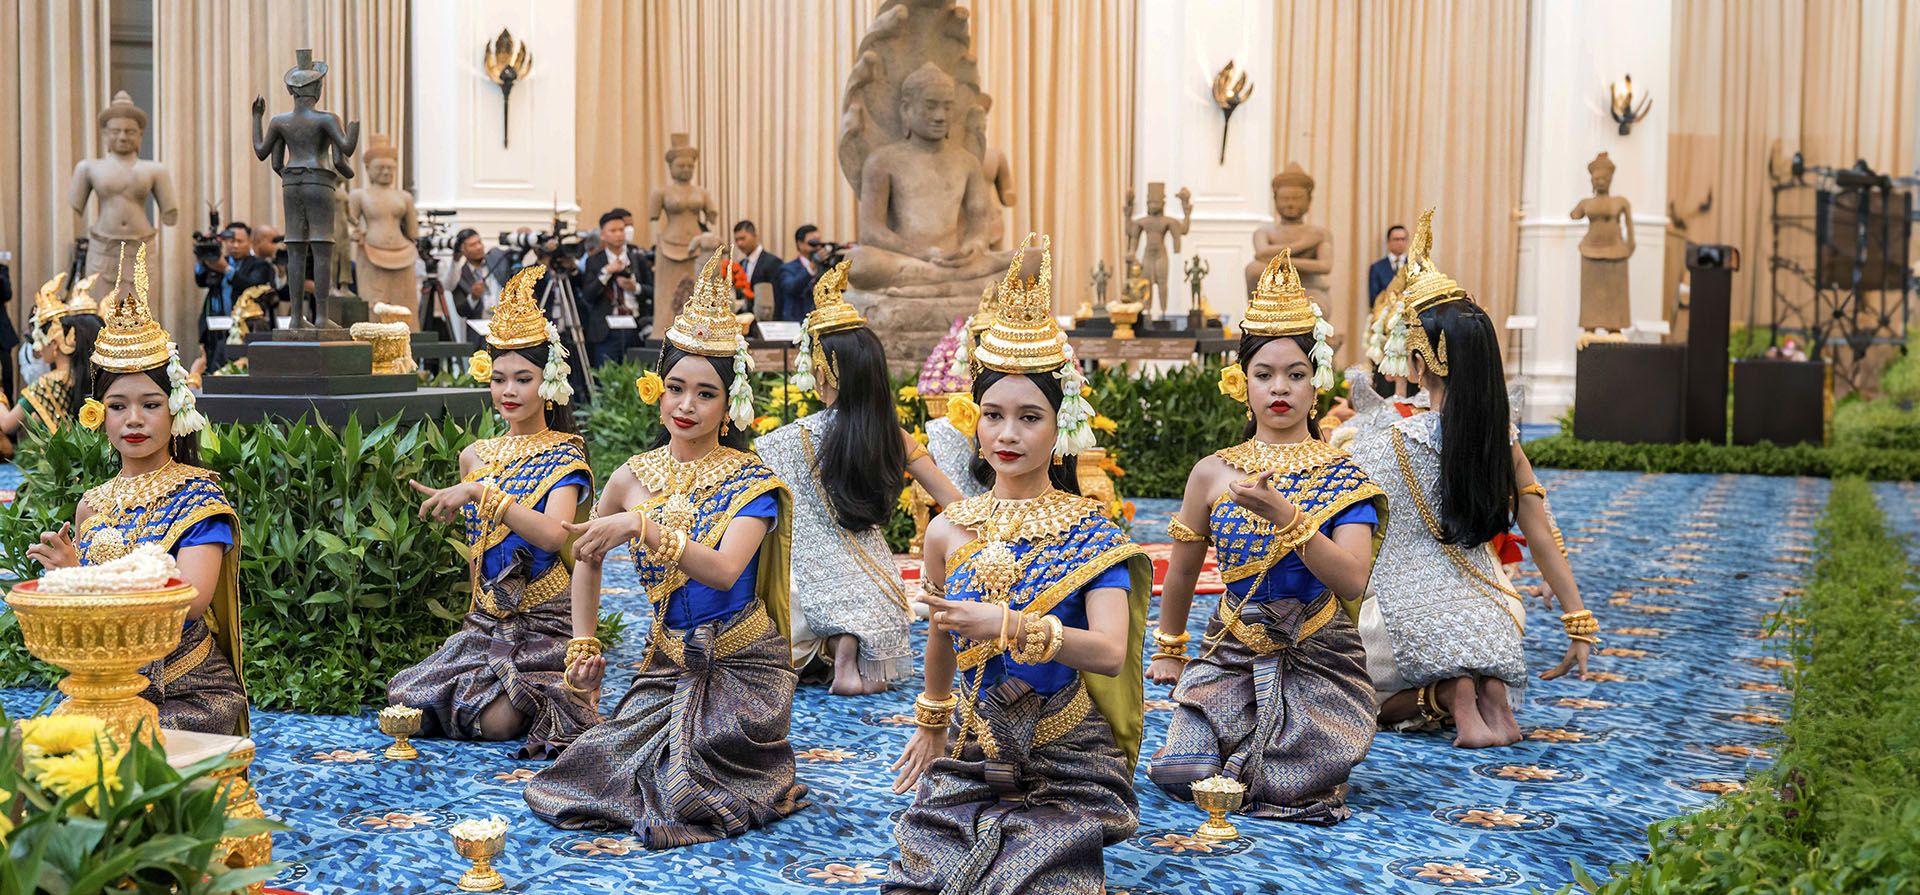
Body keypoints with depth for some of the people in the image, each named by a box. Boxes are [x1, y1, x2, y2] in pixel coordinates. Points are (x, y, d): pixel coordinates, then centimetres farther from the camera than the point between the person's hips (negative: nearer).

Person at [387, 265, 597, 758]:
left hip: (547, 624, -6)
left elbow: (554, 535, -26)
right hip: (487, 620, 6)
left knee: (497, 720, -23)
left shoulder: (564, 455, -8)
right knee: (406, 701, -9)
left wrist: (481, 493, -29)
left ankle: (552, 700, 10)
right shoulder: (476, 455, 10)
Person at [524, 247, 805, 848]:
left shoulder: (750, 481, -10)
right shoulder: (634, 477, 2)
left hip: (742, 666, -4)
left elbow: (724, 571, -28)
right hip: (669, 662, 4)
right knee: (599, 774, -12)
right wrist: (584, 647, 14)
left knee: (687, 798, -19)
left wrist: (643, 527, -37)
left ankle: (769, 778, 15)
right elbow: (587, 559, 19)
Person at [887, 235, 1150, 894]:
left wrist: (1010, 625, -32)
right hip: (973, 758, 3)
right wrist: (931, 721, 33)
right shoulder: (949, 531, 3)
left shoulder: (1090, 532, -6)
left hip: (1067, 770, -2)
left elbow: (1109, 651, -20)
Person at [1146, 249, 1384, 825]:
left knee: (1292, 791, -19)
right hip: (1231, 654, 2)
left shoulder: (1343, 478, -4)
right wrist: (1168, 648, 24)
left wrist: (1283, 513, -29)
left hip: (1319, 661, -1)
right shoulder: (1214, 474, 1)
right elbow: (1183, 568, 16)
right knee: (1183, 775, -18)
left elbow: (1352, 582, -19)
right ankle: (1251, 735, 15)